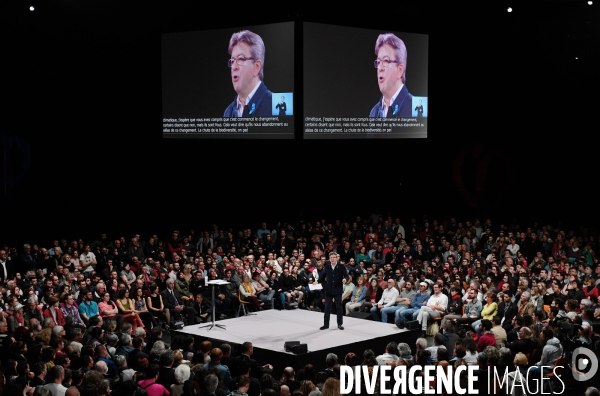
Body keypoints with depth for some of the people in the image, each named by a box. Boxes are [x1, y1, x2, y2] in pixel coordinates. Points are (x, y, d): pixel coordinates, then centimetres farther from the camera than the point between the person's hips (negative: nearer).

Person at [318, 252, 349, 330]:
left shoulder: (342, 267, -2)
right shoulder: (326, 267, 5)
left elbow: (346, 276, -6)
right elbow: (322, 277, 9)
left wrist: (345, 279, -27)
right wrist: (317, 281, -5)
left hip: (338, 290, -2)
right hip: (328, 290, 2)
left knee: (339, 307, 5)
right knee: (327, 308, 6)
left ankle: (340, 324, 14)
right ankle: (326, 324, 12)